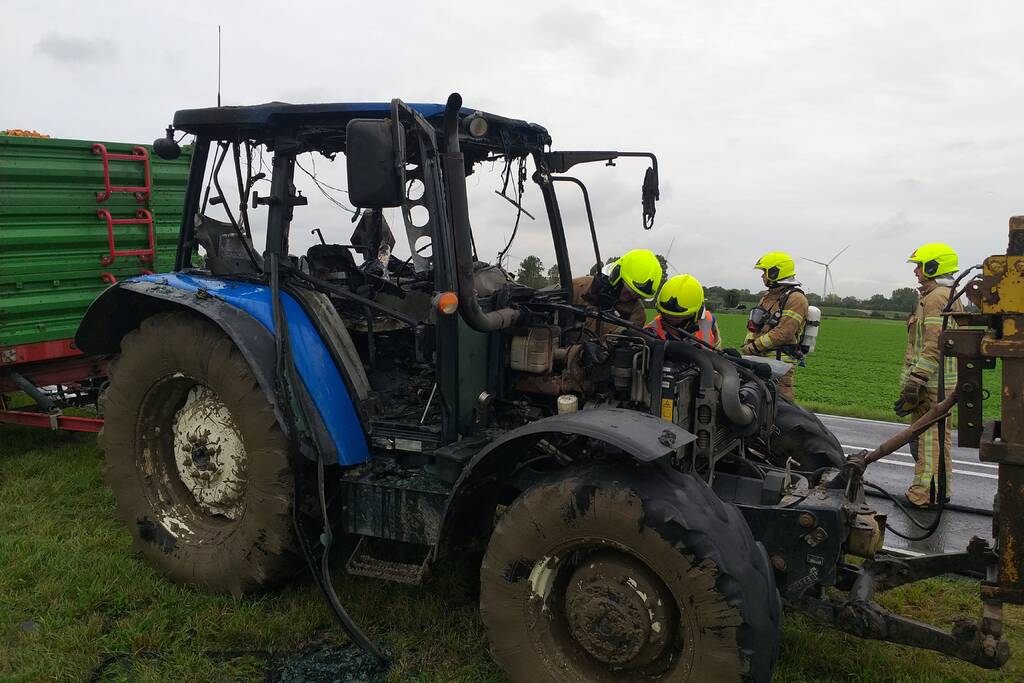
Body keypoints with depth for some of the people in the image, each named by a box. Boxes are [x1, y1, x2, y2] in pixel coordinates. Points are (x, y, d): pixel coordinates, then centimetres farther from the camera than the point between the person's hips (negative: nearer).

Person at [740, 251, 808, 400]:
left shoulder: (795, 298, -9)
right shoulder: (767, 297, 22)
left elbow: (784, 333, -18)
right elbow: (753, 326, 19)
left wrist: (753, 347, -15)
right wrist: (745, 346, 2)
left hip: (779, 359, -8)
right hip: (759, 358, 8)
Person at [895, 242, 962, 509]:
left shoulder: (936, 297, -15)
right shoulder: (951, 297, 20)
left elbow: (933, 347, -22)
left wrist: (913, 385, -23)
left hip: (931, 385, -11)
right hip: (943, 382, 11)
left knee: (927, 437, -6)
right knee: (940, 435, 16)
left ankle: (925, 494, -2)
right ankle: (941, 489, 26)